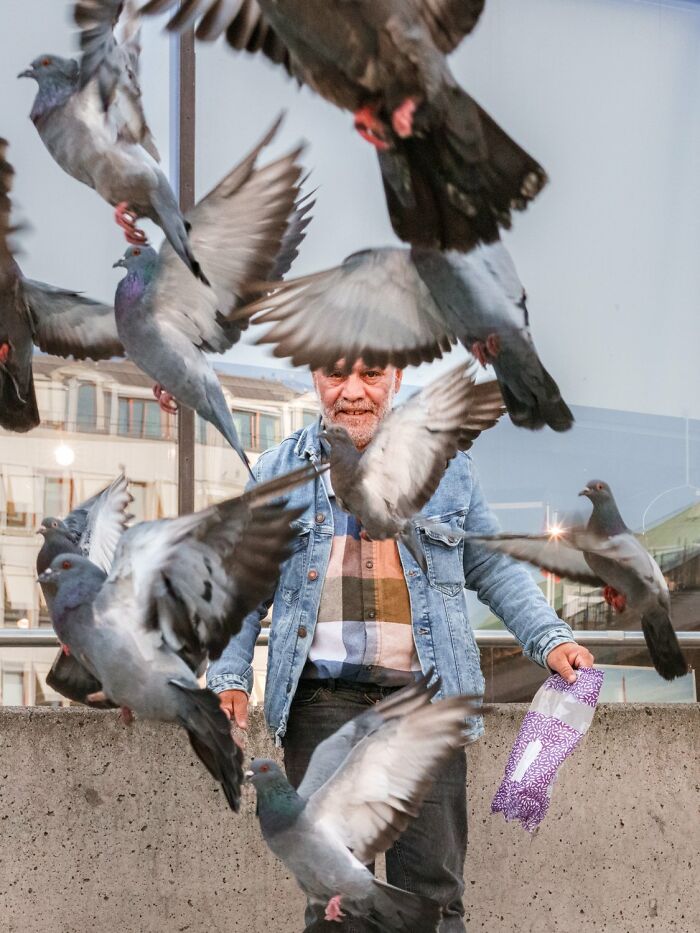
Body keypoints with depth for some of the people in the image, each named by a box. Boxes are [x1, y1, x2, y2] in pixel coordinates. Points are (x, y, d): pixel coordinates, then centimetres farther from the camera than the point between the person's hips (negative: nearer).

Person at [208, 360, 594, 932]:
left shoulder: (446, 466, 9)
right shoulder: (278, 472, 9)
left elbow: (494, 568, 15)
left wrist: (549, 638, 2)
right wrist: (230, 677, 3)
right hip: (323, 697, 0)